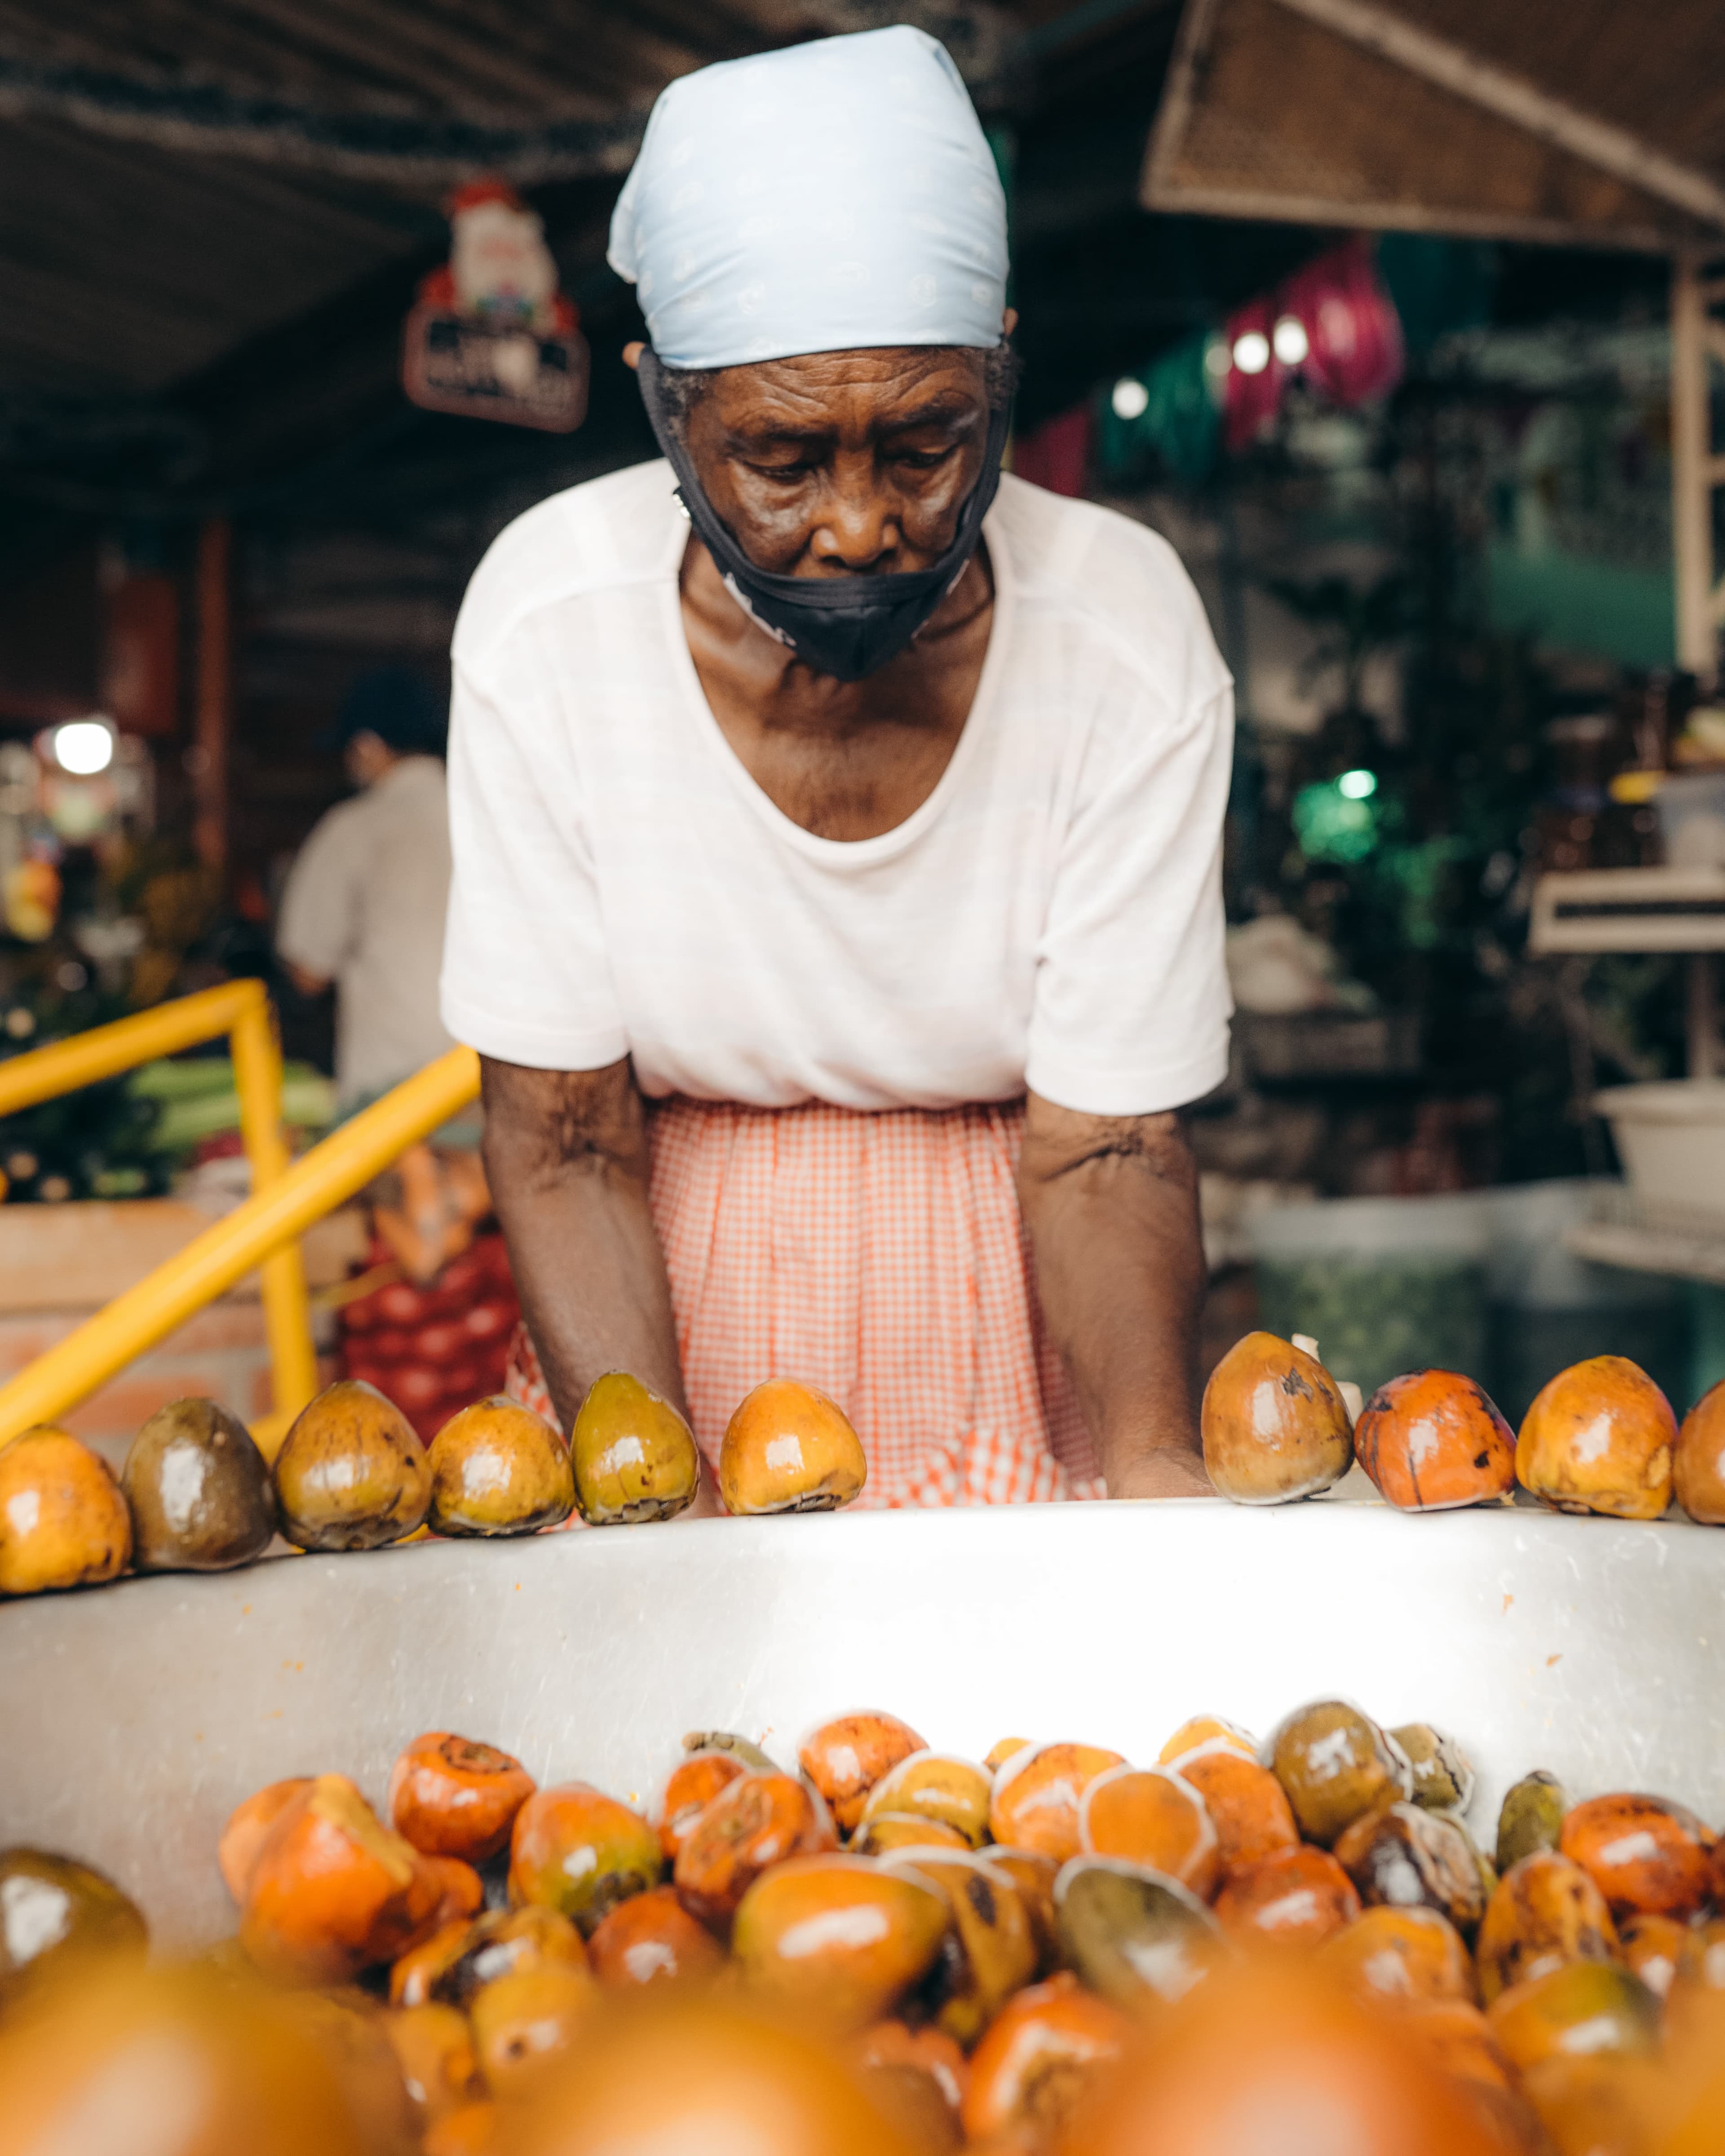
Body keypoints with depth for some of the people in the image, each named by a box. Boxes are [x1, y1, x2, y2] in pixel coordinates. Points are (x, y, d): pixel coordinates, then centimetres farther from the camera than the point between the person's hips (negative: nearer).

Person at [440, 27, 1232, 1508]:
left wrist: (1149, 1464, -32)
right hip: (671, 1302, 1)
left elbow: (1105, 1151, -14)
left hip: (1004, 1313, 0)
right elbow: (563, 1139, -12)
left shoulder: (1127, 635, -18)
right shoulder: (547, 618, -16)